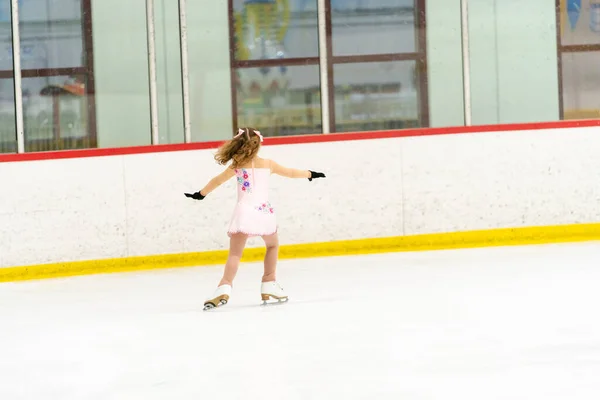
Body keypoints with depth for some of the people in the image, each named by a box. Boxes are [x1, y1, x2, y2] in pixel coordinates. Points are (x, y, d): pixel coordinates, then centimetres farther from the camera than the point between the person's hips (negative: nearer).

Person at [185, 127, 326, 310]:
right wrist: (310, 174, 41)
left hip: (244, 212, -2)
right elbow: (290, 173, 24)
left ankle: (225, 286, -29)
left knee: (235, 252, -9)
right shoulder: (268, 164, 12)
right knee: (272, 245, 28)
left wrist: (200, 194, 29)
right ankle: (269, 284, 24)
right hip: (264, 212, 2)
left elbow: (217, 181, 13)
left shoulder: (236, 166, 7)